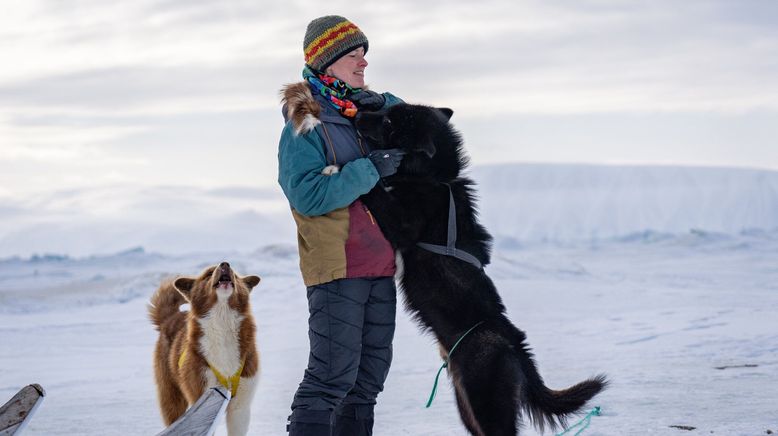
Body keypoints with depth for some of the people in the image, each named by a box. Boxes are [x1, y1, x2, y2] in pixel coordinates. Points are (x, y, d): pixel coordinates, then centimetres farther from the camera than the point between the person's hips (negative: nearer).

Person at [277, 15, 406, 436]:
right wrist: (371, 169, -22)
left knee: (371, 370, 12)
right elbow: (308, 195, -20)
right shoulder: (303, 125, -10)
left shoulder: (362, 110, 11)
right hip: (336, 268, -8)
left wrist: (385, 104, -1)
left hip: (379, 266, 8)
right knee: (333, 373, -12)